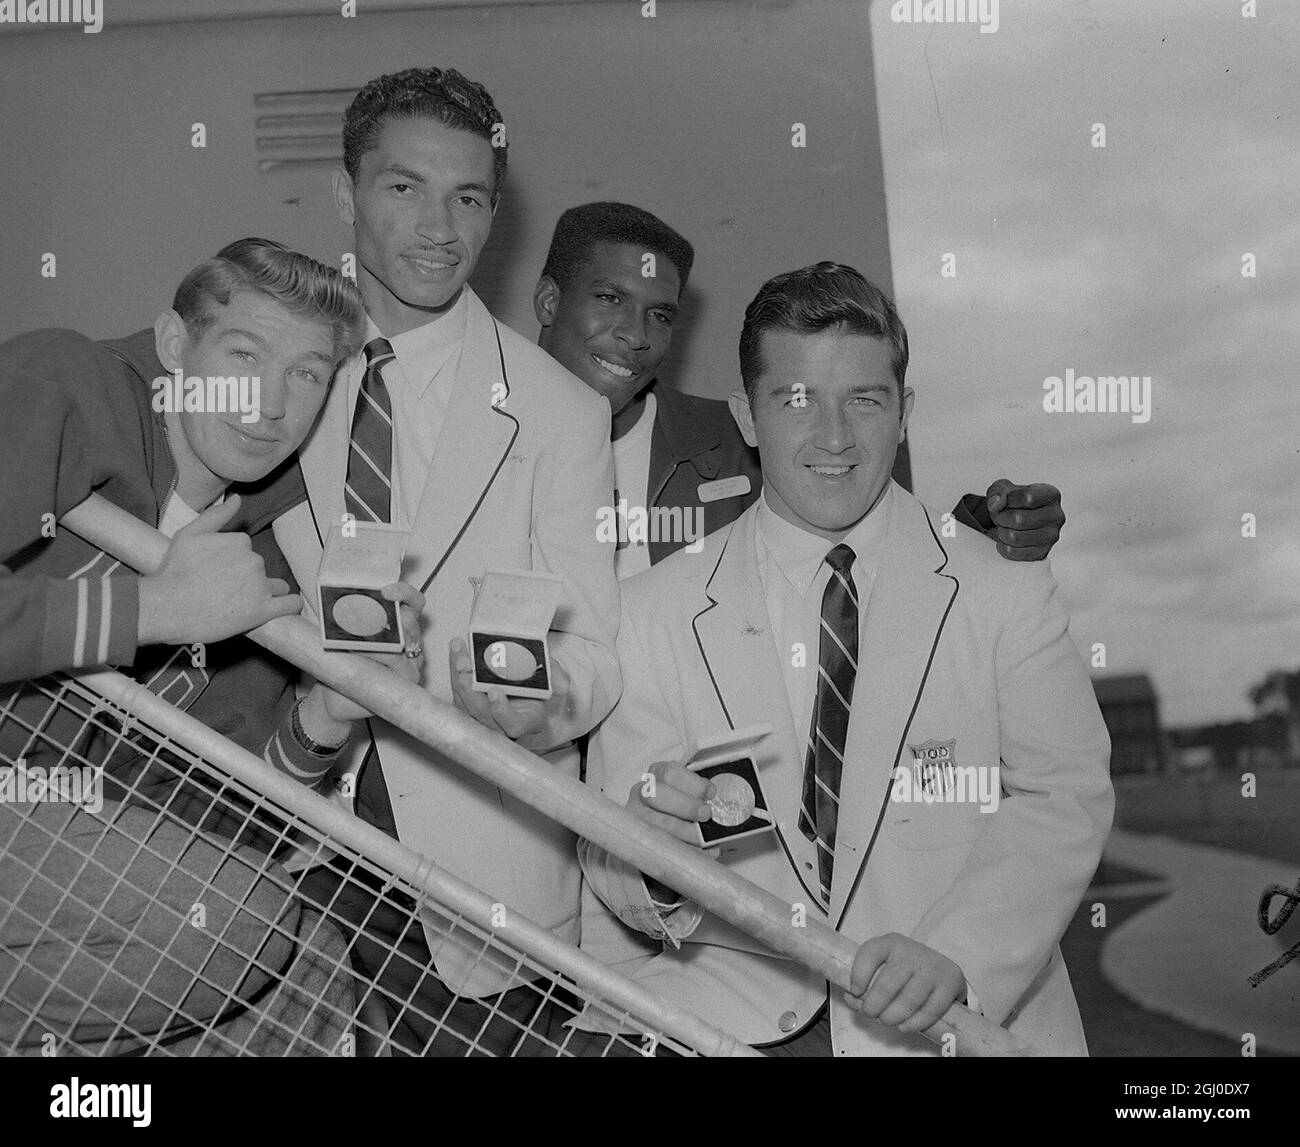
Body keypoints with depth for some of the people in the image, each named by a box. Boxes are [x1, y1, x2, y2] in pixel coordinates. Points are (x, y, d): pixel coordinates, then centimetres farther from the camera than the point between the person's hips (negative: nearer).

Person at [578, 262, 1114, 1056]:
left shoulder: (1006, 589, 3)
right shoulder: (655, 612, 3)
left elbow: (1065, 798, -4)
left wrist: (954, 954, -20)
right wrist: (649, 848, -22)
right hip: (728, 1011, 0)